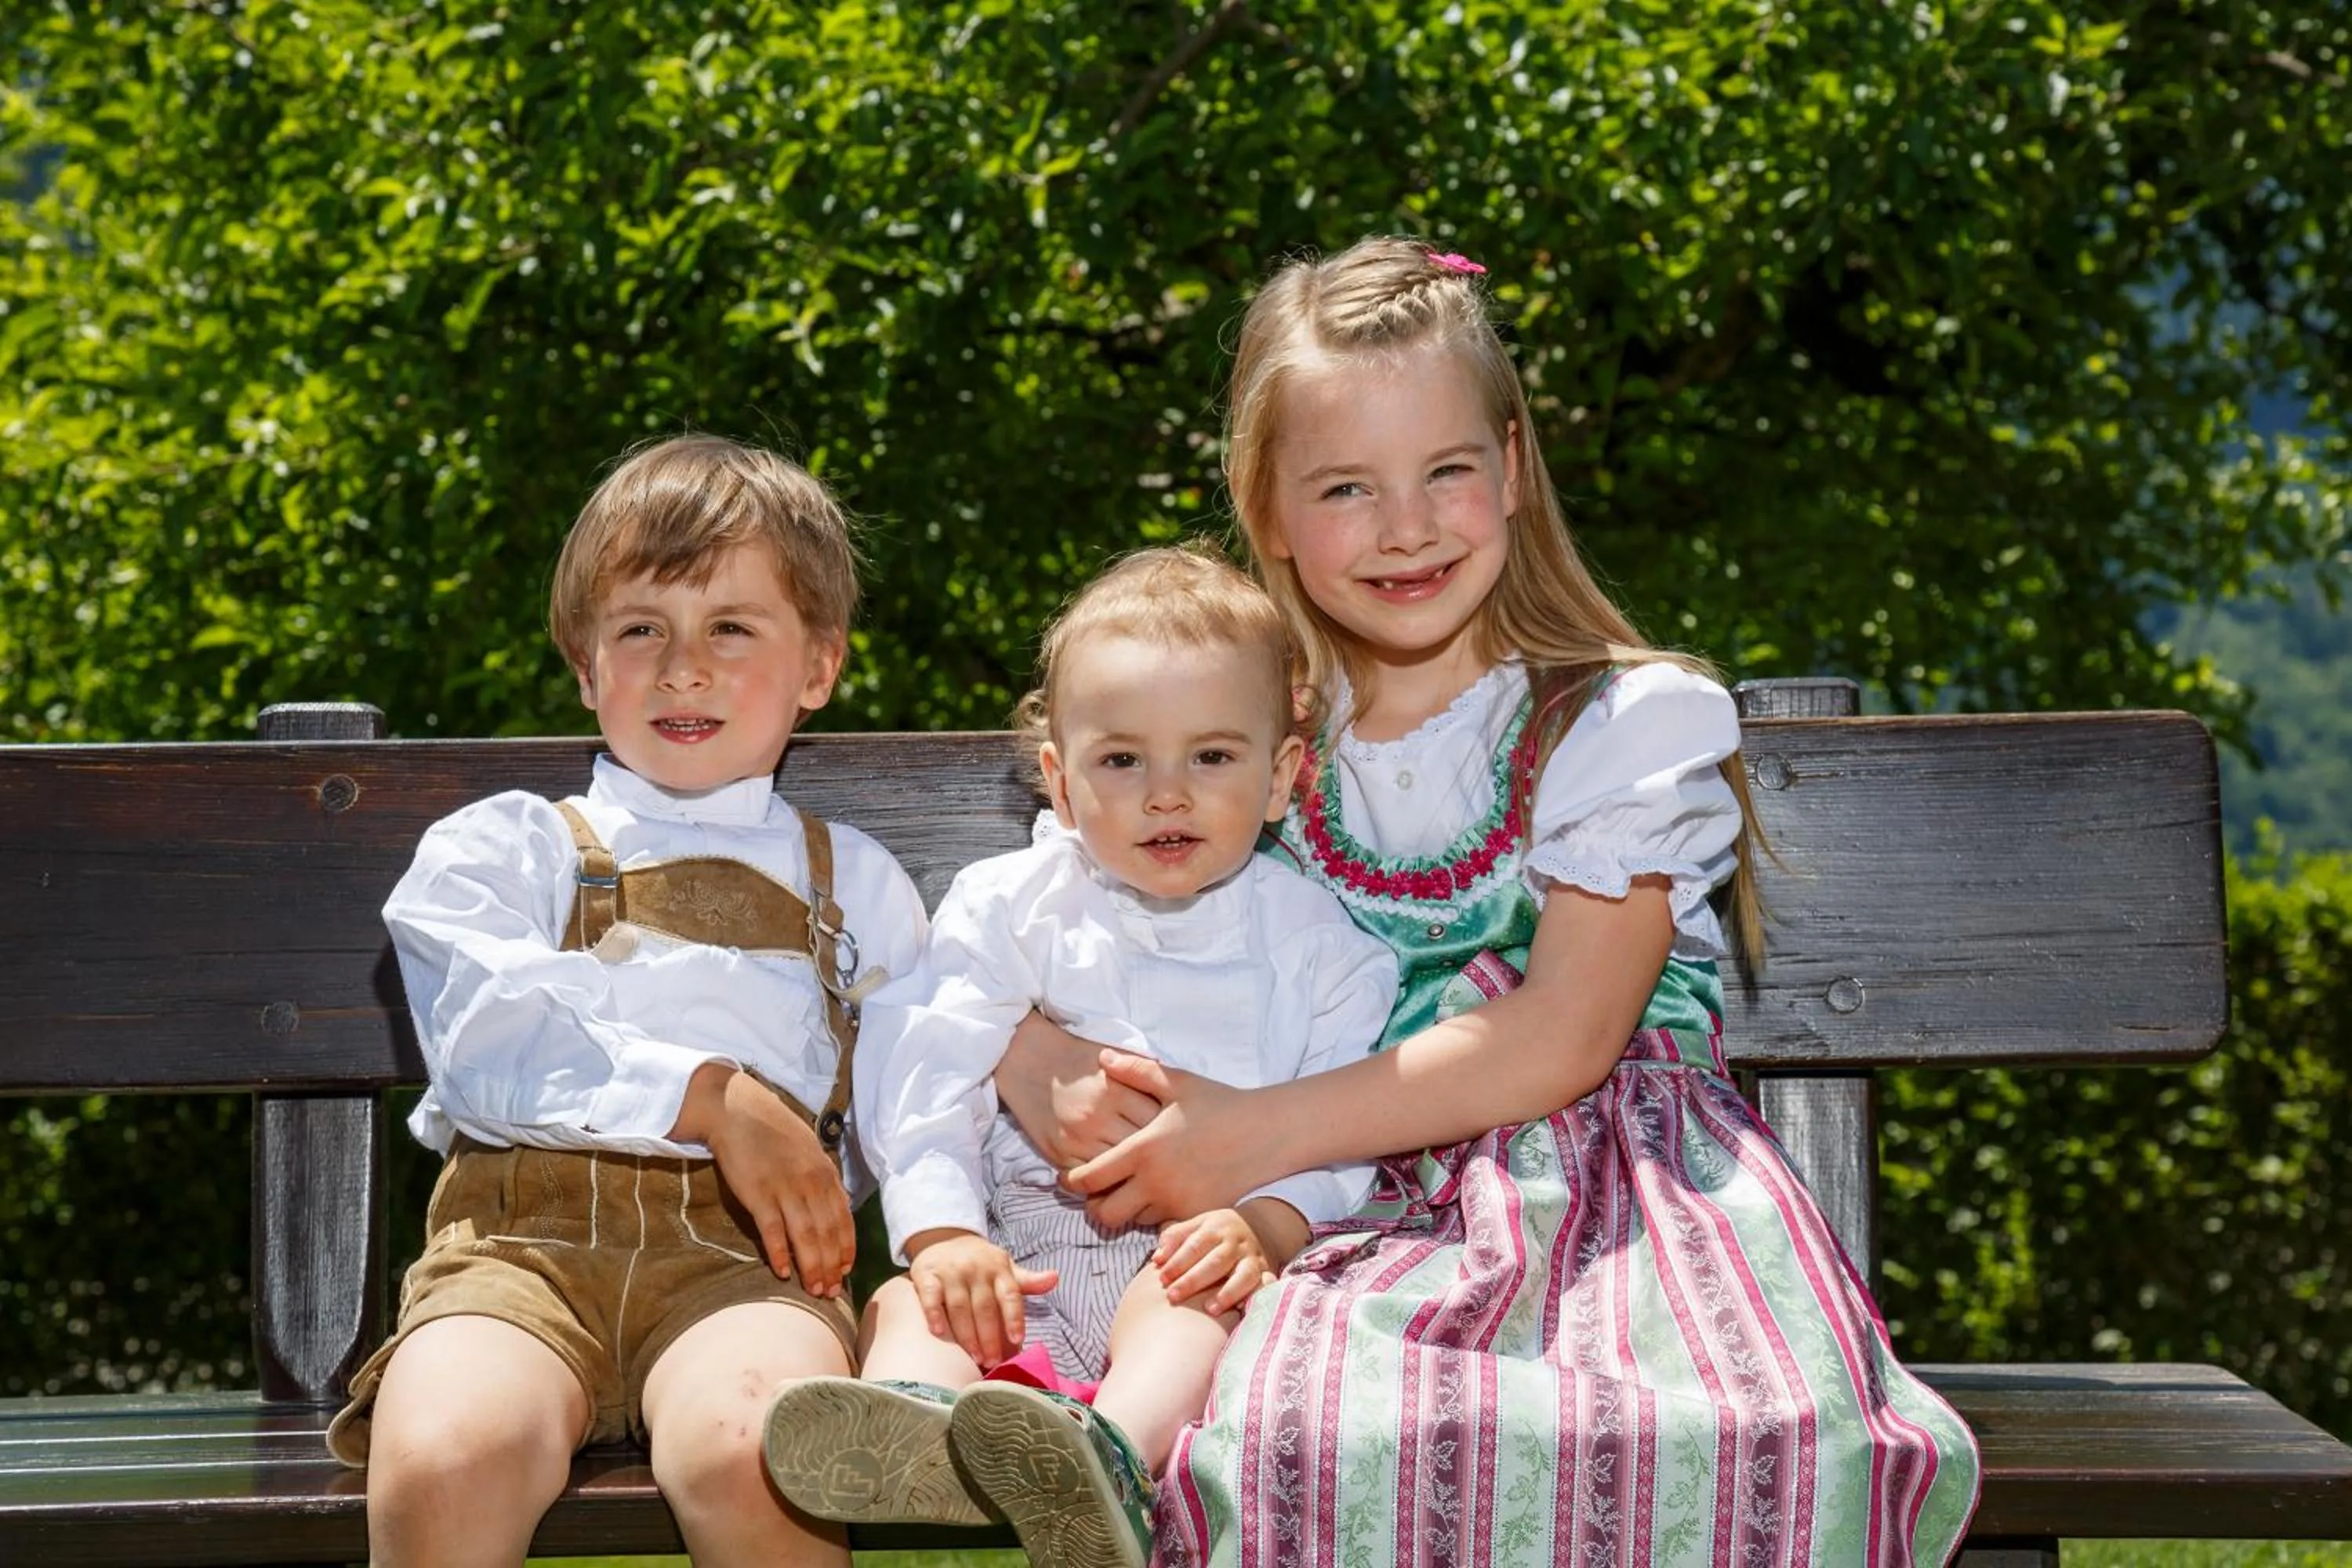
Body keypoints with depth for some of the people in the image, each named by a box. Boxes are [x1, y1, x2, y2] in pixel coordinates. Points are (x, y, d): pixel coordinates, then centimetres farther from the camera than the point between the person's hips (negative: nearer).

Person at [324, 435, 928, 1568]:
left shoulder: (850, 881, 29)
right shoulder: (499, 848, 22)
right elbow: (492, 1046, 3)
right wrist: (712, 1099, -8)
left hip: (738, 1248, 1)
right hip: (523, 1230, 0)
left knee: (746, 1453, -36)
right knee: (443, 1464, -35)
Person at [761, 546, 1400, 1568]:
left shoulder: (1316, 939, 12)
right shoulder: (1008, 908, 13)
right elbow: (928, 1078, 1)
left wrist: (1264, 1224, -20)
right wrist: (942, 1233, -16)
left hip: (1194, 1263, -2)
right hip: (1025, 1262, 2)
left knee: (1194, 1293, -34)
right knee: (907, 1300, -26)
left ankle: (1113, 1453, -63)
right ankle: (917, 1418, -60)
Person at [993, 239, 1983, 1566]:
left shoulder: (1626, 722, 2)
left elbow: (1561, 1040, -9)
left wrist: (1255, 1135, -15)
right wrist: (1060, 1090, -10)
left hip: (1622, 1185, -1)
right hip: (1385, 1217, 1)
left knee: (1775, 1439, -35)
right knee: (1303, 1432, -36)